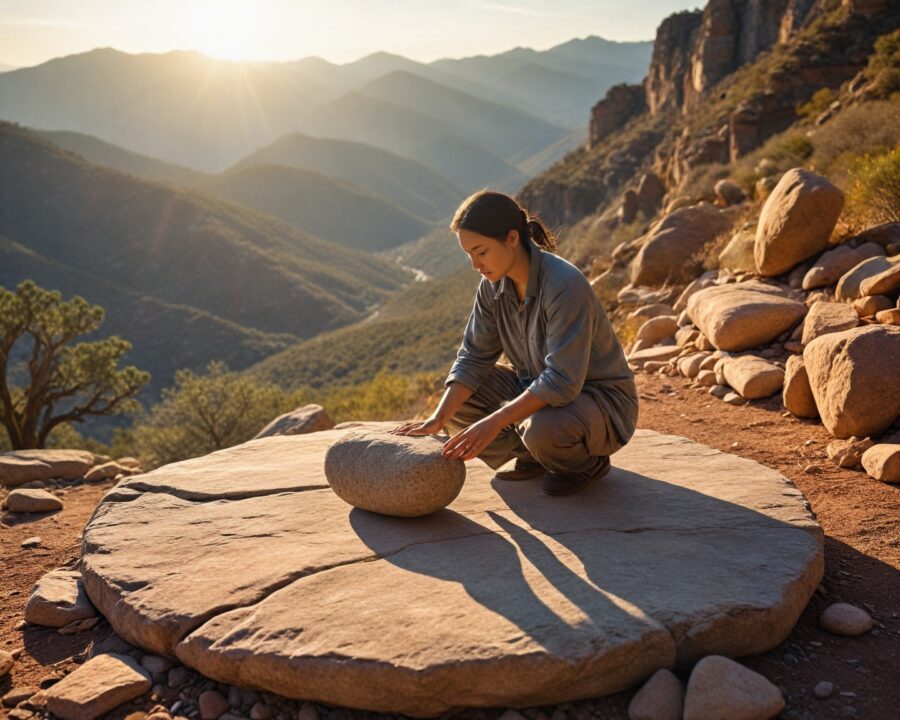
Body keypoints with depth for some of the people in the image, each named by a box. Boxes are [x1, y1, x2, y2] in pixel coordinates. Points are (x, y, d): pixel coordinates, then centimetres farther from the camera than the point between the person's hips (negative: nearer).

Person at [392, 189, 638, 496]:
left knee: (542, 430, -38)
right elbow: (474, 357, -5)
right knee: (457, 400, -6)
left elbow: (563, 381, -35)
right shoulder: (494, 284, -8)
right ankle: (534, 456, 8)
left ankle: (588, 462, -3)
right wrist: (437, 419, -18)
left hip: (602, 401, -7)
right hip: (538, 387, 7)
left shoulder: (565, 286, -31)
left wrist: (494, 422, -39)